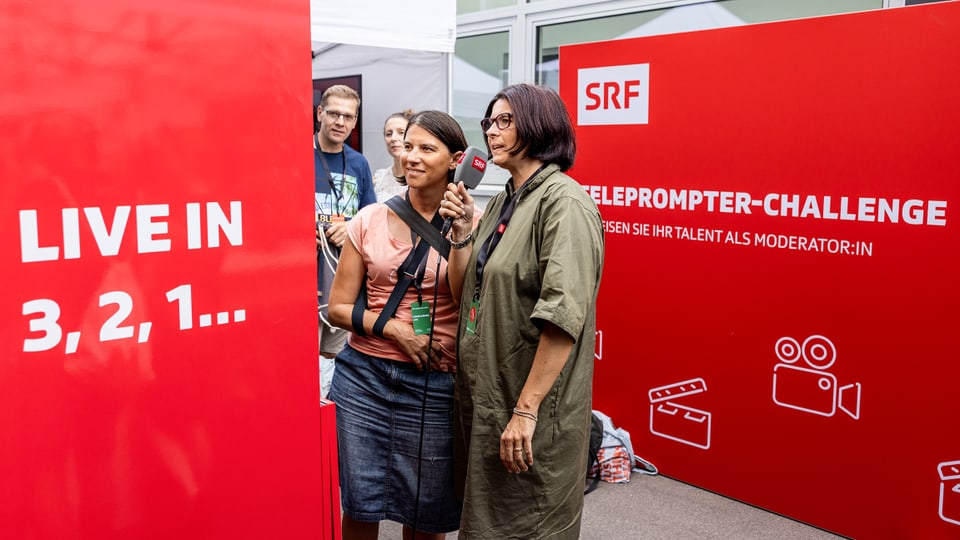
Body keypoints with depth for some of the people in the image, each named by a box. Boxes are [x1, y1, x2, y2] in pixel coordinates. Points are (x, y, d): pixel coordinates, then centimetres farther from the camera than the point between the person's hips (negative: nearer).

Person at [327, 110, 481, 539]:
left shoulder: (471, 223, -2)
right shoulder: (370, 220, 2)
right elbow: (338, 307, 3)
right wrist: (395, 328, -12)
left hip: (434, 383, -1)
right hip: (365, 375, 2)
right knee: (360, 504, 12)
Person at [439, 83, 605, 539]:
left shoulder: (564, 202, -16)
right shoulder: (500, 203, 10)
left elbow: (563, 318, -24)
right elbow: (468, 293, 11)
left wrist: (526, 410, -25)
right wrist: (461, 229, -1)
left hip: (535, 401, -8)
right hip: (484, 390, 8)